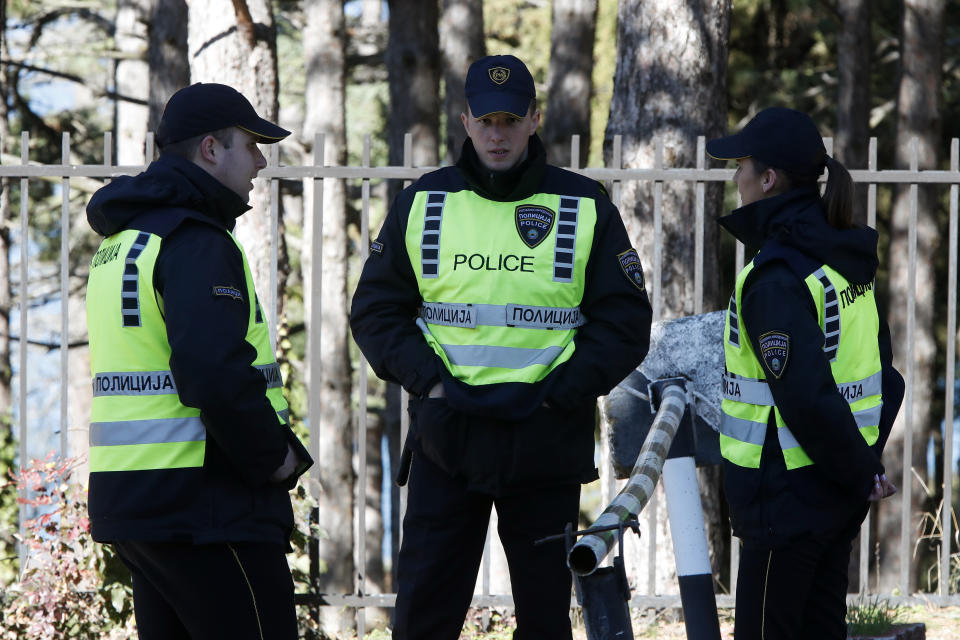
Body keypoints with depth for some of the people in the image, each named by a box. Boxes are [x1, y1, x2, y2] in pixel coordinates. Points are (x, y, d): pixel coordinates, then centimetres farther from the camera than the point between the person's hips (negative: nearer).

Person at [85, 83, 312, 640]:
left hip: (127, 495, 10)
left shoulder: (121, 241, 18)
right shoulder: (198, 243, -14)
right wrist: (275, 456, -11)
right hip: (208, 504, -10)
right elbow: (217, 374, -26)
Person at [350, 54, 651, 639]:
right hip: (445, 439, 1)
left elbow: (625, 322, 1)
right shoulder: (422, 203, 6)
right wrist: (428, 379, -7)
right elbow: (376, 310, 8)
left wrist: (558, 392, -10)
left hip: (547, 442, -1)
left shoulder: (585, 208, 3)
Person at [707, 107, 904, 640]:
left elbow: (807, 398, -25)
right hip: (840, 498, 9)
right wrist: (867, 465, 11)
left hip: (788, 496, -9)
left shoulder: (776, 279, -20)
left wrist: (856, 471, -14)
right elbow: (886, 378, 13)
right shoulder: (848, 262, 9)